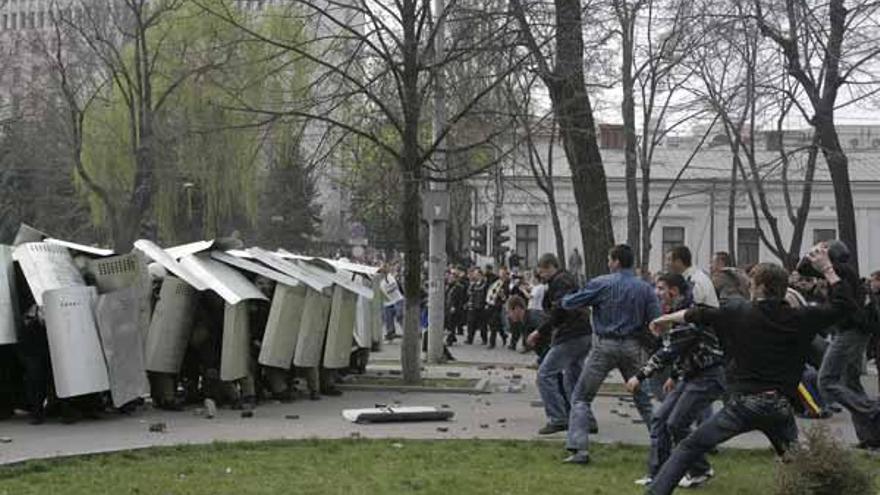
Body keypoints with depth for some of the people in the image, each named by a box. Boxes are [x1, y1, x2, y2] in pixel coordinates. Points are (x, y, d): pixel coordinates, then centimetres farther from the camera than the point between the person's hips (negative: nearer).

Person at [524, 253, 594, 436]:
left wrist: (539, 332, -16)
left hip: (571, 336, -10)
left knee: (545, 374, -7)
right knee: (573, 378, 18)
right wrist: (541, 337, 23)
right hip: (584, 335, 10)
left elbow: (560, 312, -21)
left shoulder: (560, 282, -9)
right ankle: (587, 420, 17)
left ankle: (557, 419, -9)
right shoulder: (568, 279, 23)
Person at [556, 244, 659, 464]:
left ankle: (578, 449, -5)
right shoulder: (645, 288, 1)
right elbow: (656, 321, -3)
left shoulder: (601, 284, -6)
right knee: (644, 400, 15)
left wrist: (564, 299, 21)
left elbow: (569, 303, -2)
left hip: (605, 345, -3)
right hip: (633, 347, 3)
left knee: (581, 397, 5)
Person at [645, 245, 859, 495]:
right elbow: (845, 304, 9)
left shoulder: (740, 315, -2)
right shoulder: (799, 319, 1)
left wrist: (666, 319, 26)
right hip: (779, 407, 2)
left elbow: (699, 315, 10)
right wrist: (827, 269, 15)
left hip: (743, 403, -2)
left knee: (688, 449, 3)